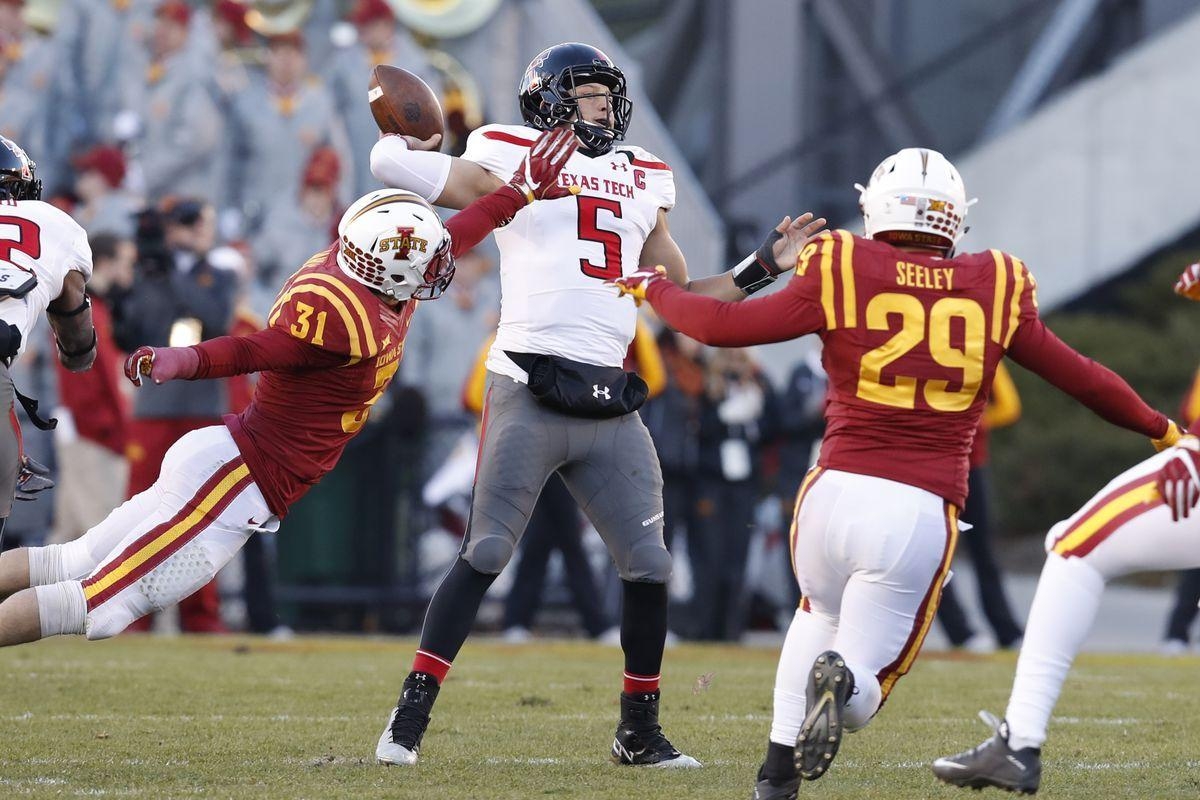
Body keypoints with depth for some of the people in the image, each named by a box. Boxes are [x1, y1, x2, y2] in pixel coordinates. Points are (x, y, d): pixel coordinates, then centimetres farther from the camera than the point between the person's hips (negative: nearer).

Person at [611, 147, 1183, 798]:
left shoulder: (843, 276, -1)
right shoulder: (994, 290, 5)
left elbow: (725, 325, 0)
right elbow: (1080, 377, 14)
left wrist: (651, 289, 19)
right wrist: (1159, 428, 30)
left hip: (837, 493, 1)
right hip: (922, 515, 0)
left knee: (821, 615, 33)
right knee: (862, 688, 13)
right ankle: (843, 678, -26)